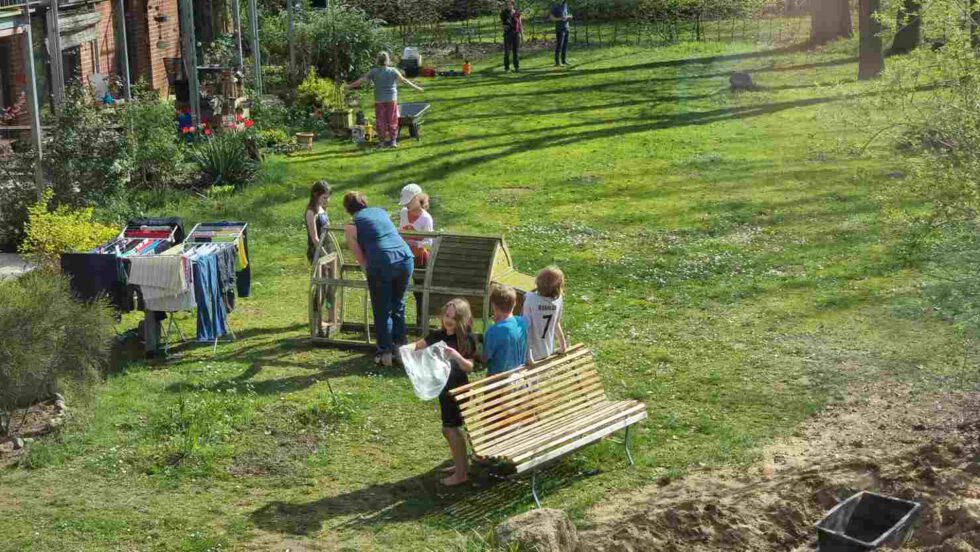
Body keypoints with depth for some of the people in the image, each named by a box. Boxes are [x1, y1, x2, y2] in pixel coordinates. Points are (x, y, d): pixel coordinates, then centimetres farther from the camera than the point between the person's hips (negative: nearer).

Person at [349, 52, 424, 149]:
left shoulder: (373, 72, -3)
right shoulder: (393, 71, -4)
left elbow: (361, 80, -1)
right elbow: (404, 80, -6)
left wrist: (350, 86, 9)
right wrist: (416, 87, 1)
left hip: (379, 100, 0)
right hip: (392, 99, 0)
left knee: (380, 121, 7)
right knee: (392, 120, 7)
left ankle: (382, 141, 9)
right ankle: (393, 141, 7)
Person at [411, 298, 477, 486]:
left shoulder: (466, 340, -16)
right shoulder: (439, 336, 2)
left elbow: (469, 367, -19)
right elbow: (418, 346, 10)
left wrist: (456, 356, -37)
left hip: (458, 389, -7)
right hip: (444, 388, 7)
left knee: (451, 429, -5)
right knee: (449, 428, 17)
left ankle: (461, 473, 4)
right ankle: (461, 463, 34)